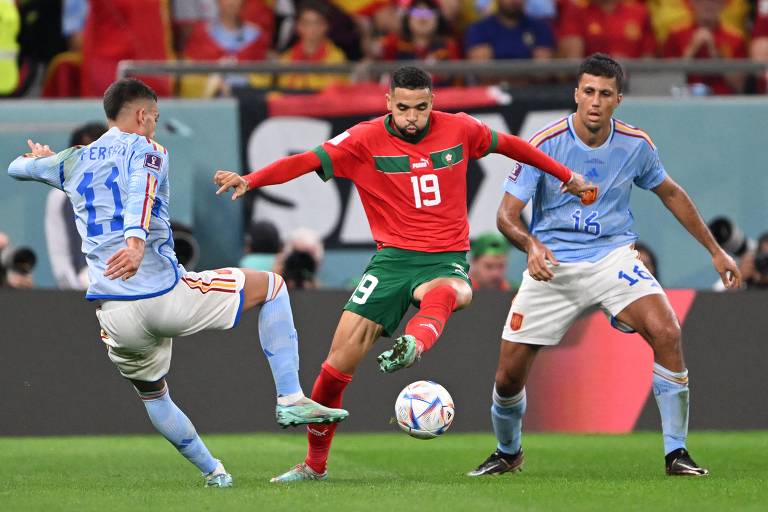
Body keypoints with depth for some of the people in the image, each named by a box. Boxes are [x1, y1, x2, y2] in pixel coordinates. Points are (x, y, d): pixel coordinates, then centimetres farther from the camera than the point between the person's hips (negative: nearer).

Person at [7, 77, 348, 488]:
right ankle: (290, 399, 6)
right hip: (166, 296, -5)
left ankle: (212, 472, 32)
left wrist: (39, 158, 57)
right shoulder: (146, 150, 2)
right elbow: (141, 190, -21)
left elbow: (17, 167, 34)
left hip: (115, 315, 5)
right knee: (271, 285, 15)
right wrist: (136, 239, -38)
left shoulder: (73, 161, 16)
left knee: (152, 394, 32)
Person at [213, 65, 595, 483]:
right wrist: (250, 180, -29)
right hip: (393, 257, 0)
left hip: (447, 257, 0)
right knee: (342, 356, -8)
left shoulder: (459, 130, 4)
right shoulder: (366, 140, -3)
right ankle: (315, 464, 7)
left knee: (451, 292, -39)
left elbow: (509, 145, 21)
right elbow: (308, 161, -14)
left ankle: (414, 343, -70)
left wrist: (567, 176, 28)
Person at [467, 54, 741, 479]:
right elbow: (507, 214, -13)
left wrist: (715, 251, 16)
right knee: (508, 375, -2)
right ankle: (507, 453, 31)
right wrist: (530, 245, -35)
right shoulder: (545, 144, -13)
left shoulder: (635, 145, -4)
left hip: (613, 256, 1)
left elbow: (670, 194, 15)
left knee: (666, 333, -25)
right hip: (551, 264, -1)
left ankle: (676, 453, -15)